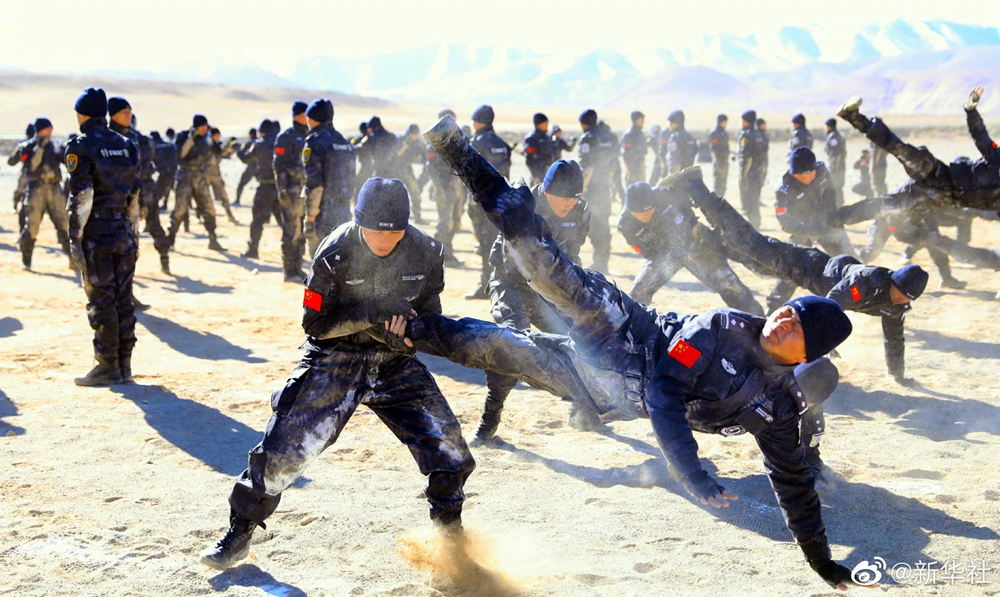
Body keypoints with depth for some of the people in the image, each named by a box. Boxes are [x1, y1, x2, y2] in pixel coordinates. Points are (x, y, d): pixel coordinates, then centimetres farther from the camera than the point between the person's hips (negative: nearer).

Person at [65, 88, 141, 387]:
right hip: (123, 233, 6)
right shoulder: (126, 146, 12)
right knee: (123, 299, 9)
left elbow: (80, 198, -14)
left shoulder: (82, 147, -8)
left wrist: (75, 239, -12)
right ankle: (124, 366, 13)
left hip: (96, 235, -6)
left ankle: (108, 367, 2)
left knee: (101, 301, -1)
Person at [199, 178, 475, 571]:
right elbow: (315, 322, -15)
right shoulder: (335, 254, -20)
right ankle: (239, 534, 10)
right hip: (334, 358, -3)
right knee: (285, 445, -11)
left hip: (394, 361, 3)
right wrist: (370, 314, -27)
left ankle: (451, 530, 22)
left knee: (446, 442, -4)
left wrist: (408, 325, -19)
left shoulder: (426, 253, -10)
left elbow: (430, 313, 4)